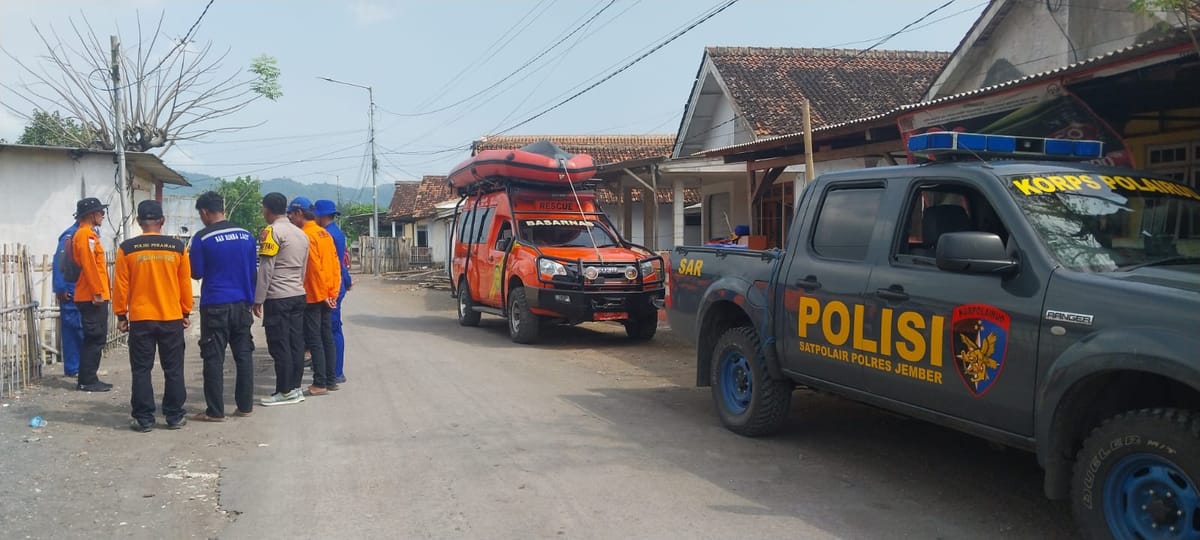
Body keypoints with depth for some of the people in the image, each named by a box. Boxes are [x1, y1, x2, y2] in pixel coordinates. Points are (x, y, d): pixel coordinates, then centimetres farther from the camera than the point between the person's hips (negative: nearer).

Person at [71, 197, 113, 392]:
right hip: (92, 297, -10)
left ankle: (88, 378, 17)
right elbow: (88, 265, -20)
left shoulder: (89, 234, 19)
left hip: (94, 296, 10)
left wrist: (102, 291, 19)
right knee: (94, 339, -7)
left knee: (96, 338, 12)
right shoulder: (85, 234, -12)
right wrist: (97, 292, -21)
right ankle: (87, 381, -4)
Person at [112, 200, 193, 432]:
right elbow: (185, 284, 4)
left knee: (141, 371, 6)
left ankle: (144, 419, 8)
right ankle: (174, 417, 12)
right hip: (172, 319, 1)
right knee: (173, 370, 9)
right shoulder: (177, 247, -2)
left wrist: (121, 315, 9)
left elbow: (121, 286, -2)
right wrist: (185, 313, 14)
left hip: (140, 319, -1)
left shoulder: (127, 248, -5)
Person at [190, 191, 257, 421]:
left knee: (214, 359, 1)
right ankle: (245, 406, 14)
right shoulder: (246, 235, 6)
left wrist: (189, 256, 16)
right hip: (242, 304, 5)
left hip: (215, 306, -5)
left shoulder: (202, 238, -9)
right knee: (244, 355, 10)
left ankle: (215, 411, 3)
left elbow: (196, 273, -3)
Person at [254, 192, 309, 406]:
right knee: (295, 343, 9)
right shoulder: (301, 234, 14)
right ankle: (295, 387, 13)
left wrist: (258, 300, -9)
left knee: (279, 346, -2)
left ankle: (285, 392, 1)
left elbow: (265, 269, -12)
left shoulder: (272, 231, -9)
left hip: (277, 298, -7)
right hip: (298, 295, 7)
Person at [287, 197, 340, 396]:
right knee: (327, 338, 11)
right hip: (327, 297, 8)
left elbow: (315, 267, -18)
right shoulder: (325, 234, 11)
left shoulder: (307, 235, -13)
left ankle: (320, 383, -1)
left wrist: (323, 294, -12)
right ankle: (330, 380, 16)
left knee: (314, 340, -3)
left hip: (313, 297, -8)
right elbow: (336, 265, 9)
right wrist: (333, 293, 8)